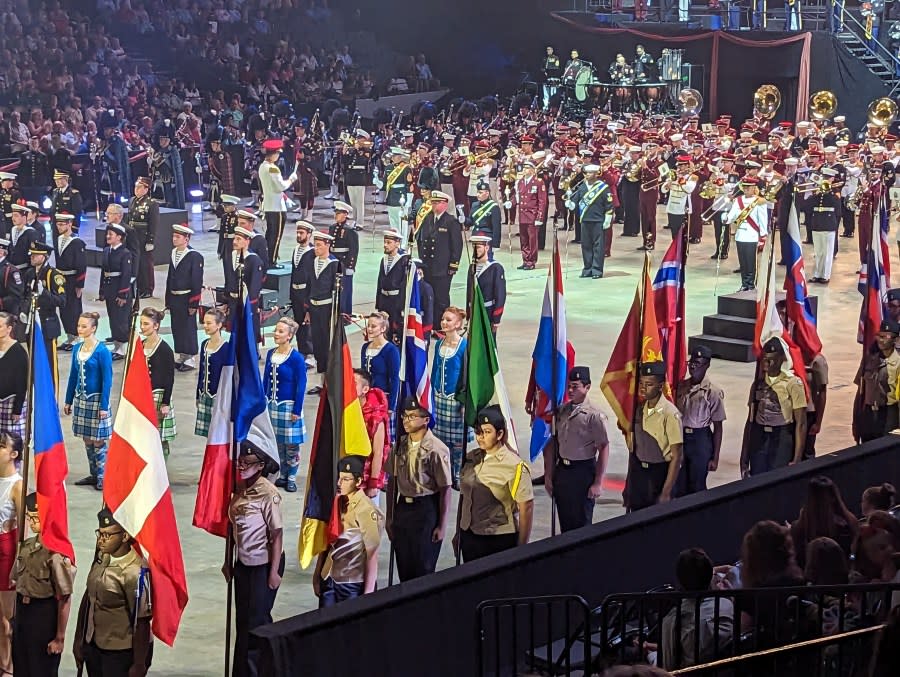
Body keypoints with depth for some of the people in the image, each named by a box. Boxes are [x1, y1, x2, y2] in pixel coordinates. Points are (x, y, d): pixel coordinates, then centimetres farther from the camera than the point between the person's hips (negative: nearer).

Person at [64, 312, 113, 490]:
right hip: (81, 399, 6)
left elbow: (107, 380, -13)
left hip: (96, 399, -6)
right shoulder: (77, 348, 5)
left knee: (98, 440, -1)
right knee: (87, 439, 11)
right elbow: (73, 375, 13)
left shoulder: (102, 351, -13)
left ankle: (102, 477, 7)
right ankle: (94, 475, 22)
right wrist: (69, 400, 13)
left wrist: (104, 406, -15)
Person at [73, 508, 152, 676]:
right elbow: (88, 598, 12)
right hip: (94, 647, 8)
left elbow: (142, 623, -20)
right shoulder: (101, 558, 1)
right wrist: (79, 640, 16)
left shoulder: (135, 572, -23)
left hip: (122, 654, -7)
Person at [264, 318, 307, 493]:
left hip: (288, 406, -5)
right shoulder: (271, 354, 5)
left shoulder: (296, 358, -13)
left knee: (291, 444, 3)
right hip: (272, 405, 5)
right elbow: (266, 379, 13)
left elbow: (301, 385, -11)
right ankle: (283, 475, 24)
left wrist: (297, 410, -12)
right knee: (278, 442, 12)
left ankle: (291, 477, 14)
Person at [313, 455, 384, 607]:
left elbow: (372, 554, -14)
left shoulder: (365, 509, -16)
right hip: (329, 579, 6)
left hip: (353, 584, -6)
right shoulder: (336, 502, 4)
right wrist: (317, 575, 14)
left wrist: (368, 592, -14)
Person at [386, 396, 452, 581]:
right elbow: (392, 482, 12)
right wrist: (390, 517, 12)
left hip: (426, 510, -6)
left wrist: (442, 525, -10)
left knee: (423, 567, 0)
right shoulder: (400, 445, 4)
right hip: (402, 508, 6)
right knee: (403, 567, 9)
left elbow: (445, 490, -11)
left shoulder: (437, 450, -14)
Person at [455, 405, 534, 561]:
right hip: (469, 537, 5)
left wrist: (521, 548, -10)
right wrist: (459, 533, 17)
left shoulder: (514, 466, -12)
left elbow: (526, 507, -12)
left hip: (500, 541, -5)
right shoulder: (471, 459, 4)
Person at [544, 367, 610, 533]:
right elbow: (552, 444, 13)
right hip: (561, 470, 6)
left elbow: (604, 449, -13)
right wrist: (548, 476, 12)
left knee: (581, 523, 1)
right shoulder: (561, 411, 6)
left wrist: (598, 483, -15)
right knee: (565, 522, 14)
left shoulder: (594, 415, -12)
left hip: (583, 471, -6)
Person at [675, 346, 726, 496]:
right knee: (679, 486, 10)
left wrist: (715, 458, -8)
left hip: (700, 439, -5)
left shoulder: (713, 392, -10)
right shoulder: (681, 387, 4)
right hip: (680, 437, 5)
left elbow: (717, 427, -7)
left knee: (697, 486, 3)